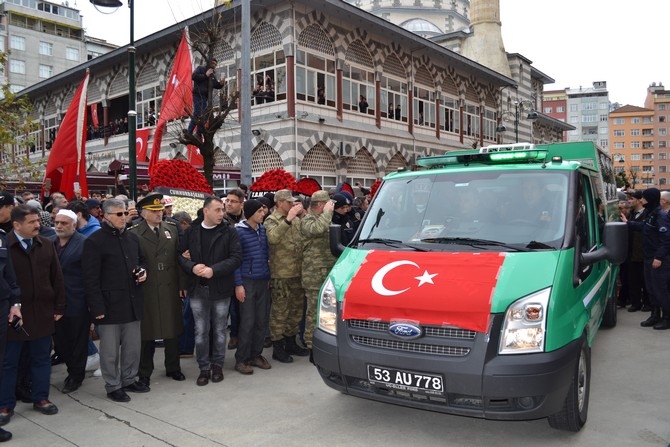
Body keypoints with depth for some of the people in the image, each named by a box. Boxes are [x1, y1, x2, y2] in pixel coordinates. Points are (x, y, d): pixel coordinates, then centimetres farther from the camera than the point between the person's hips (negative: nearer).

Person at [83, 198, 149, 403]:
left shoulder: (132, 237, 9)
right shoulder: (95, 241, -9)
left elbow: (141, 260, 24)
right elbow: (91, 278, -12)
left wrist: (143, 271, 1)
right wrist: (97, 307, -15)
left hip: (132, 302, 6)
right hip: (110, 303, -6)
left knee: (133, 346, 15)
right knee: (110, 350, 7)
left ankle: (129, 379, 31)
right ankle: (113, 386, 21)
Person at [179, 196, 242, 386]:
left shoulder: (229, 231, -5)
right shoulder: (191, 231, 2)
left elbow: (236, 257, -11)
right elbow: (181, 255, 5)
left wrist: (213, 270, -19)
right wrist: (192, 267, -15)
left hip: (220, 289, -1)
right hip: (197, 289, 1)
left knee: (219, 330, 11)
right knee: (201, 331, 8)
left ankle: (217, 365, 27)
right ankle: (204, 368, 22)